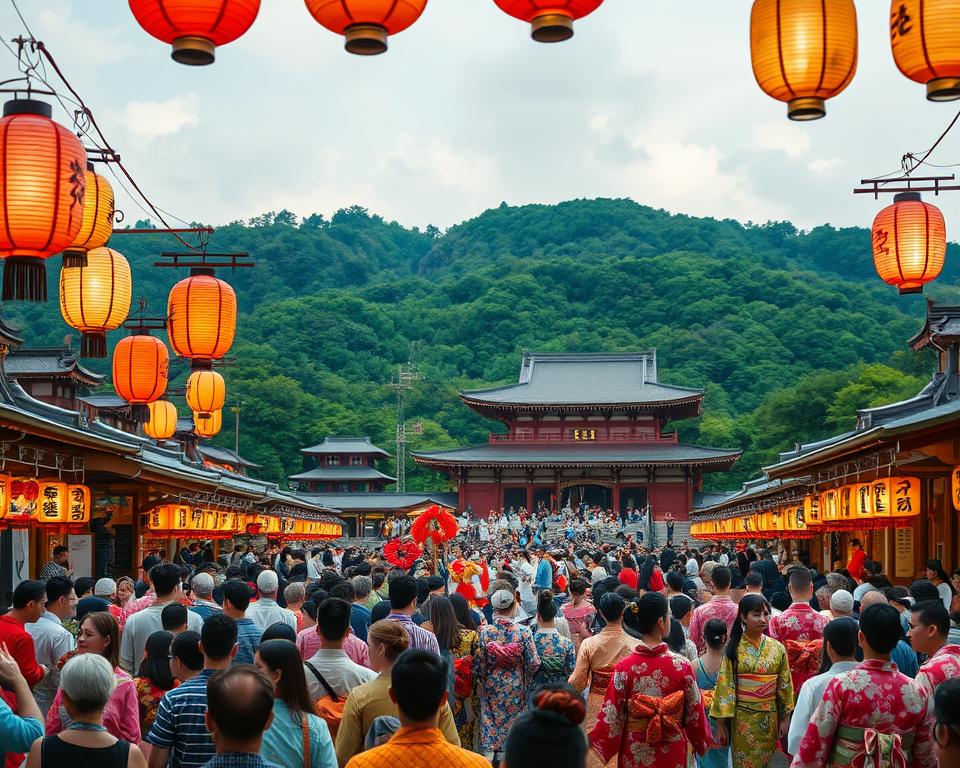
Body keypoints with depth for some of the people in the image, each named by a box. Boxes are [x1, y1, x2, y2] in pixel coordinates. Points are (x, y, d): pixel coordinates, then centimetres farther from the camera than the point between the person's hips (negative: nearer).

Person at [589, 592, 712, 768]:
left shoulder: (624, 668, -14)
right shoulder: (682, 666, -15)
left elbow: (612, 718, -11)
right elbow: (695, 714, -5)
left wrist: (591, 747, 2)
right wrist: (702, 742, 13)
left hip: (634, 753, 0)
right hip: (672, 753, 0)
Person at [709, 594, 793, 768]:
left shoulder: (777, 649, -1)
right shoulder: (733, 648, -8)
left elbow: (785, 685, 5)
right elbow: (724, 686, -7)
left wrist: (785, 718, 5)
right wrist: (721, 723, -8)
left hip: (769, 718, 2)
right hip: (741, 718, -2)